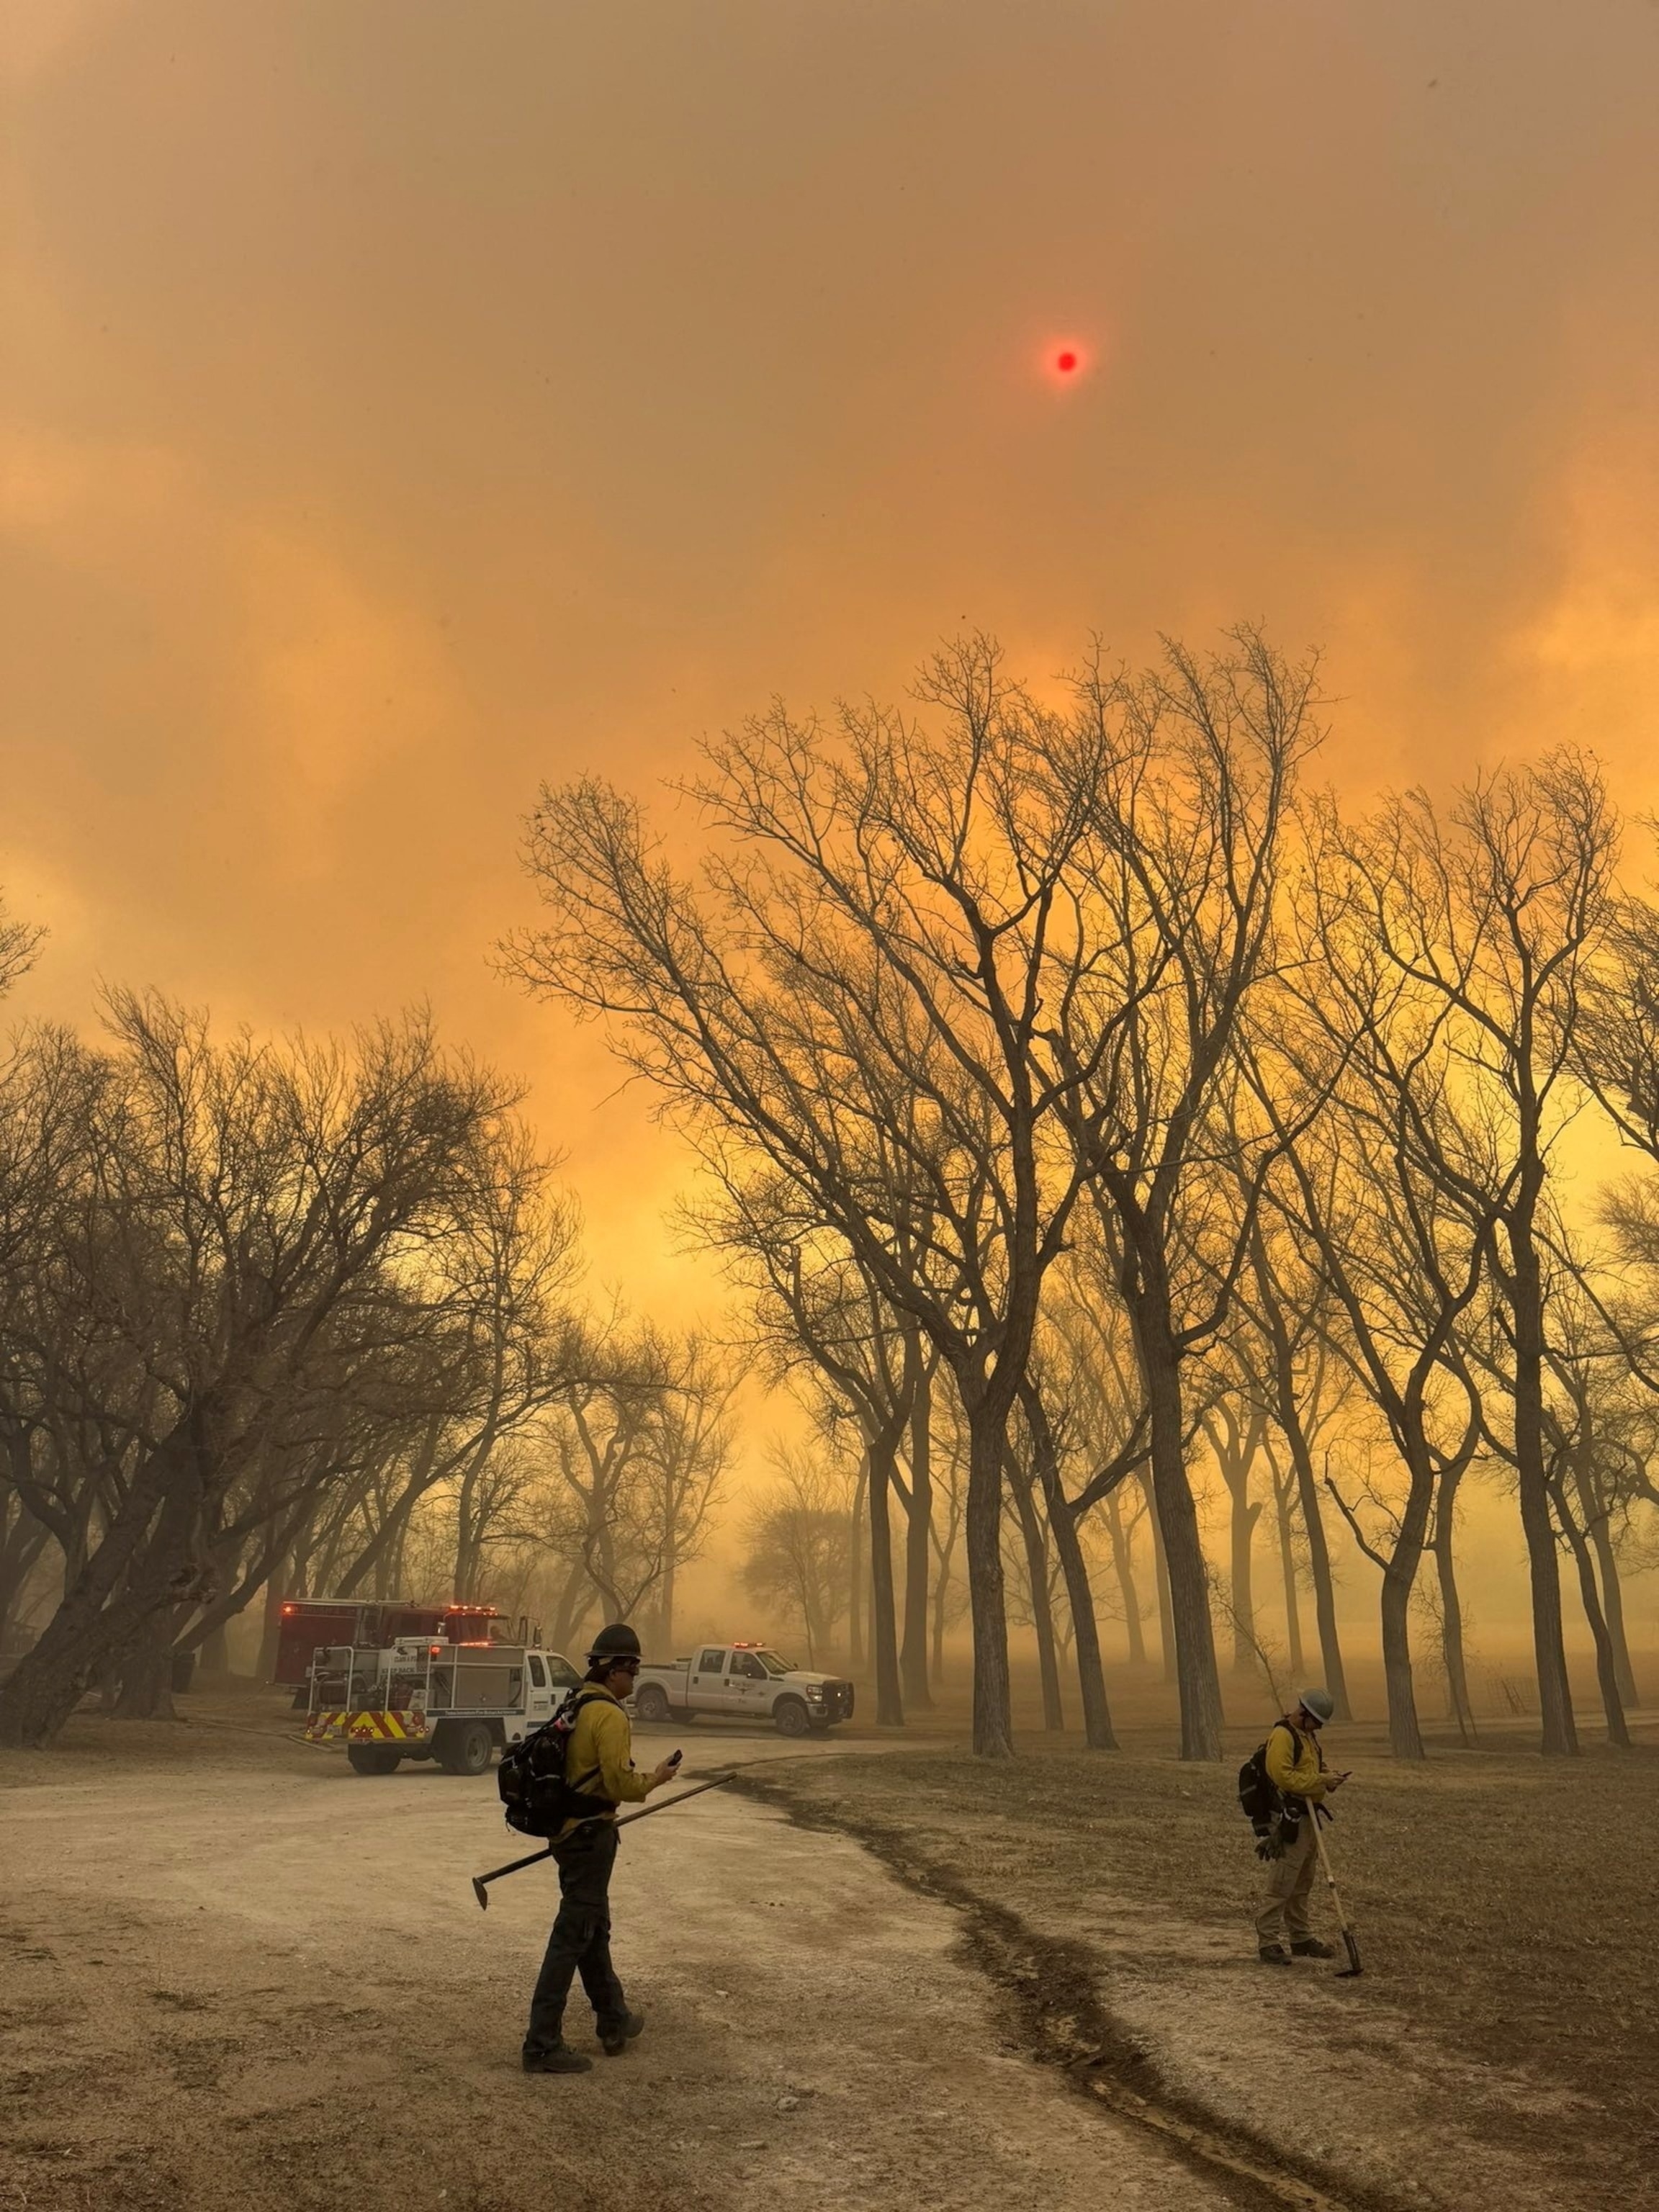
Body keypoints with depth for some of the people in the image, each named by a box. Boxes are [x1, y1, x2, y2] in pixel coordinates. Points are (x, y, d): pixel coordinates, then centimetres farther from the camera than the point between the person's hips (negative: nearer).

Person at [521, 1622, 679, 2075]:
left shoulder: (576, 1707, 10)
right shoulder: (610, 1716, -19)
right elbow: (620, 1783, -24)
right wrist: (655, 1779, -7)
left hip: (569, 1831, 10)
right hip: (591, 1837, -10)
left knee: (595, 1930, 20)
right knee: (572, 1937, -3)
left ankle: (614, 2022, 34)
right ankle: (542, 2045, 3)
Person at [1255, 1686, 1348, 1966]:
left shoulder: (1308, 1734, 14)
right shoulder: (1282, 1735, -18)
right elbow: (1282, 1776, -25)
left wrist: (1329, 1777, 4)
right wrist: (1321, 1781, -22)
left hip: (1309, 1816, 10)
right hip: (1289, 1819, -10)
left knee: (1302, 1885, 18)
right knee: (1281, 1885, -7)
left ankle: (1301, 1938, 27)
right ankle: (1268, 1942, -2)